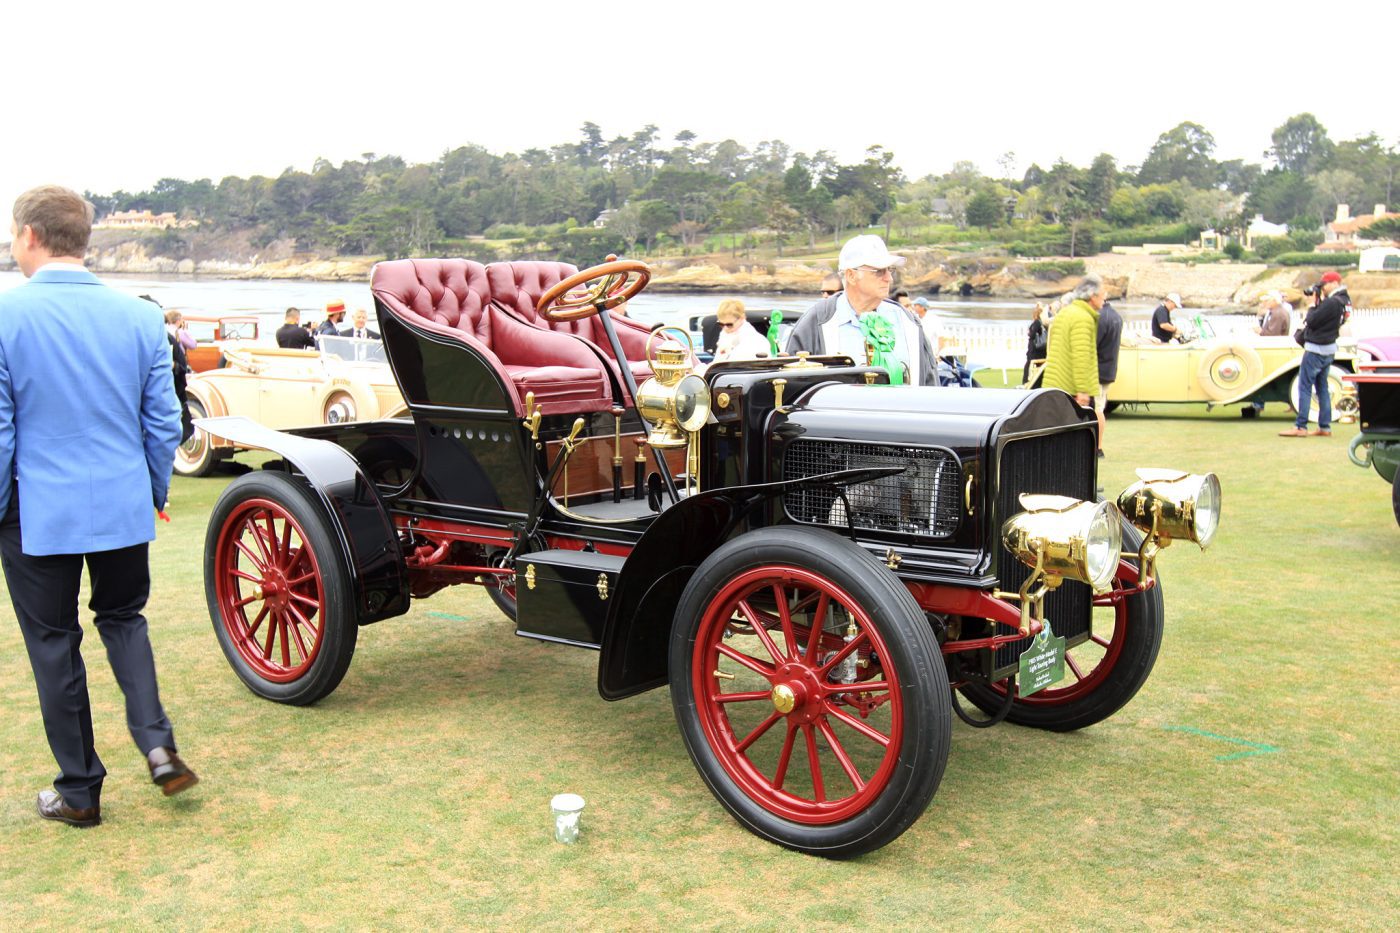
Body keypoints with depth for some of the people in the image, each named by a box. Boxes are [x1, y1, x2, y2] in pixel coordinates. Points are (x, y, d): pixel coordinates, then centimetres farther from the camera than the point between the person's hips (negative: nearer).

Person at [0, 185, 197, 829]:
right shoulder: (139, 316, -2)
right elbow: (164, 422, 2)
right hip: (124, 507, 3)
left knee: (53, 644, 11)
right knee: (123, 618, 23)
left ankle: (79, 791, 21)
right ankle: (157, 745, 8)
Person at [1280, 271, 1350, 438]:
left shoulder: (1331, 302, -21)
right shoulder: (1345, 300, 10)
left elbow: (1312, 321, -19)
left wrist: (1312, 306, -5)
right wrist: (1318, 303, 0)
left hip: (1316, 349, -10)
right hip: (1329, 349, 10)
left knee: (1304, 387, -5)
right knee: (1322, 387, 13)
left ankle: (1300, 427, -6)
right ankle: (1325, 427, 15)